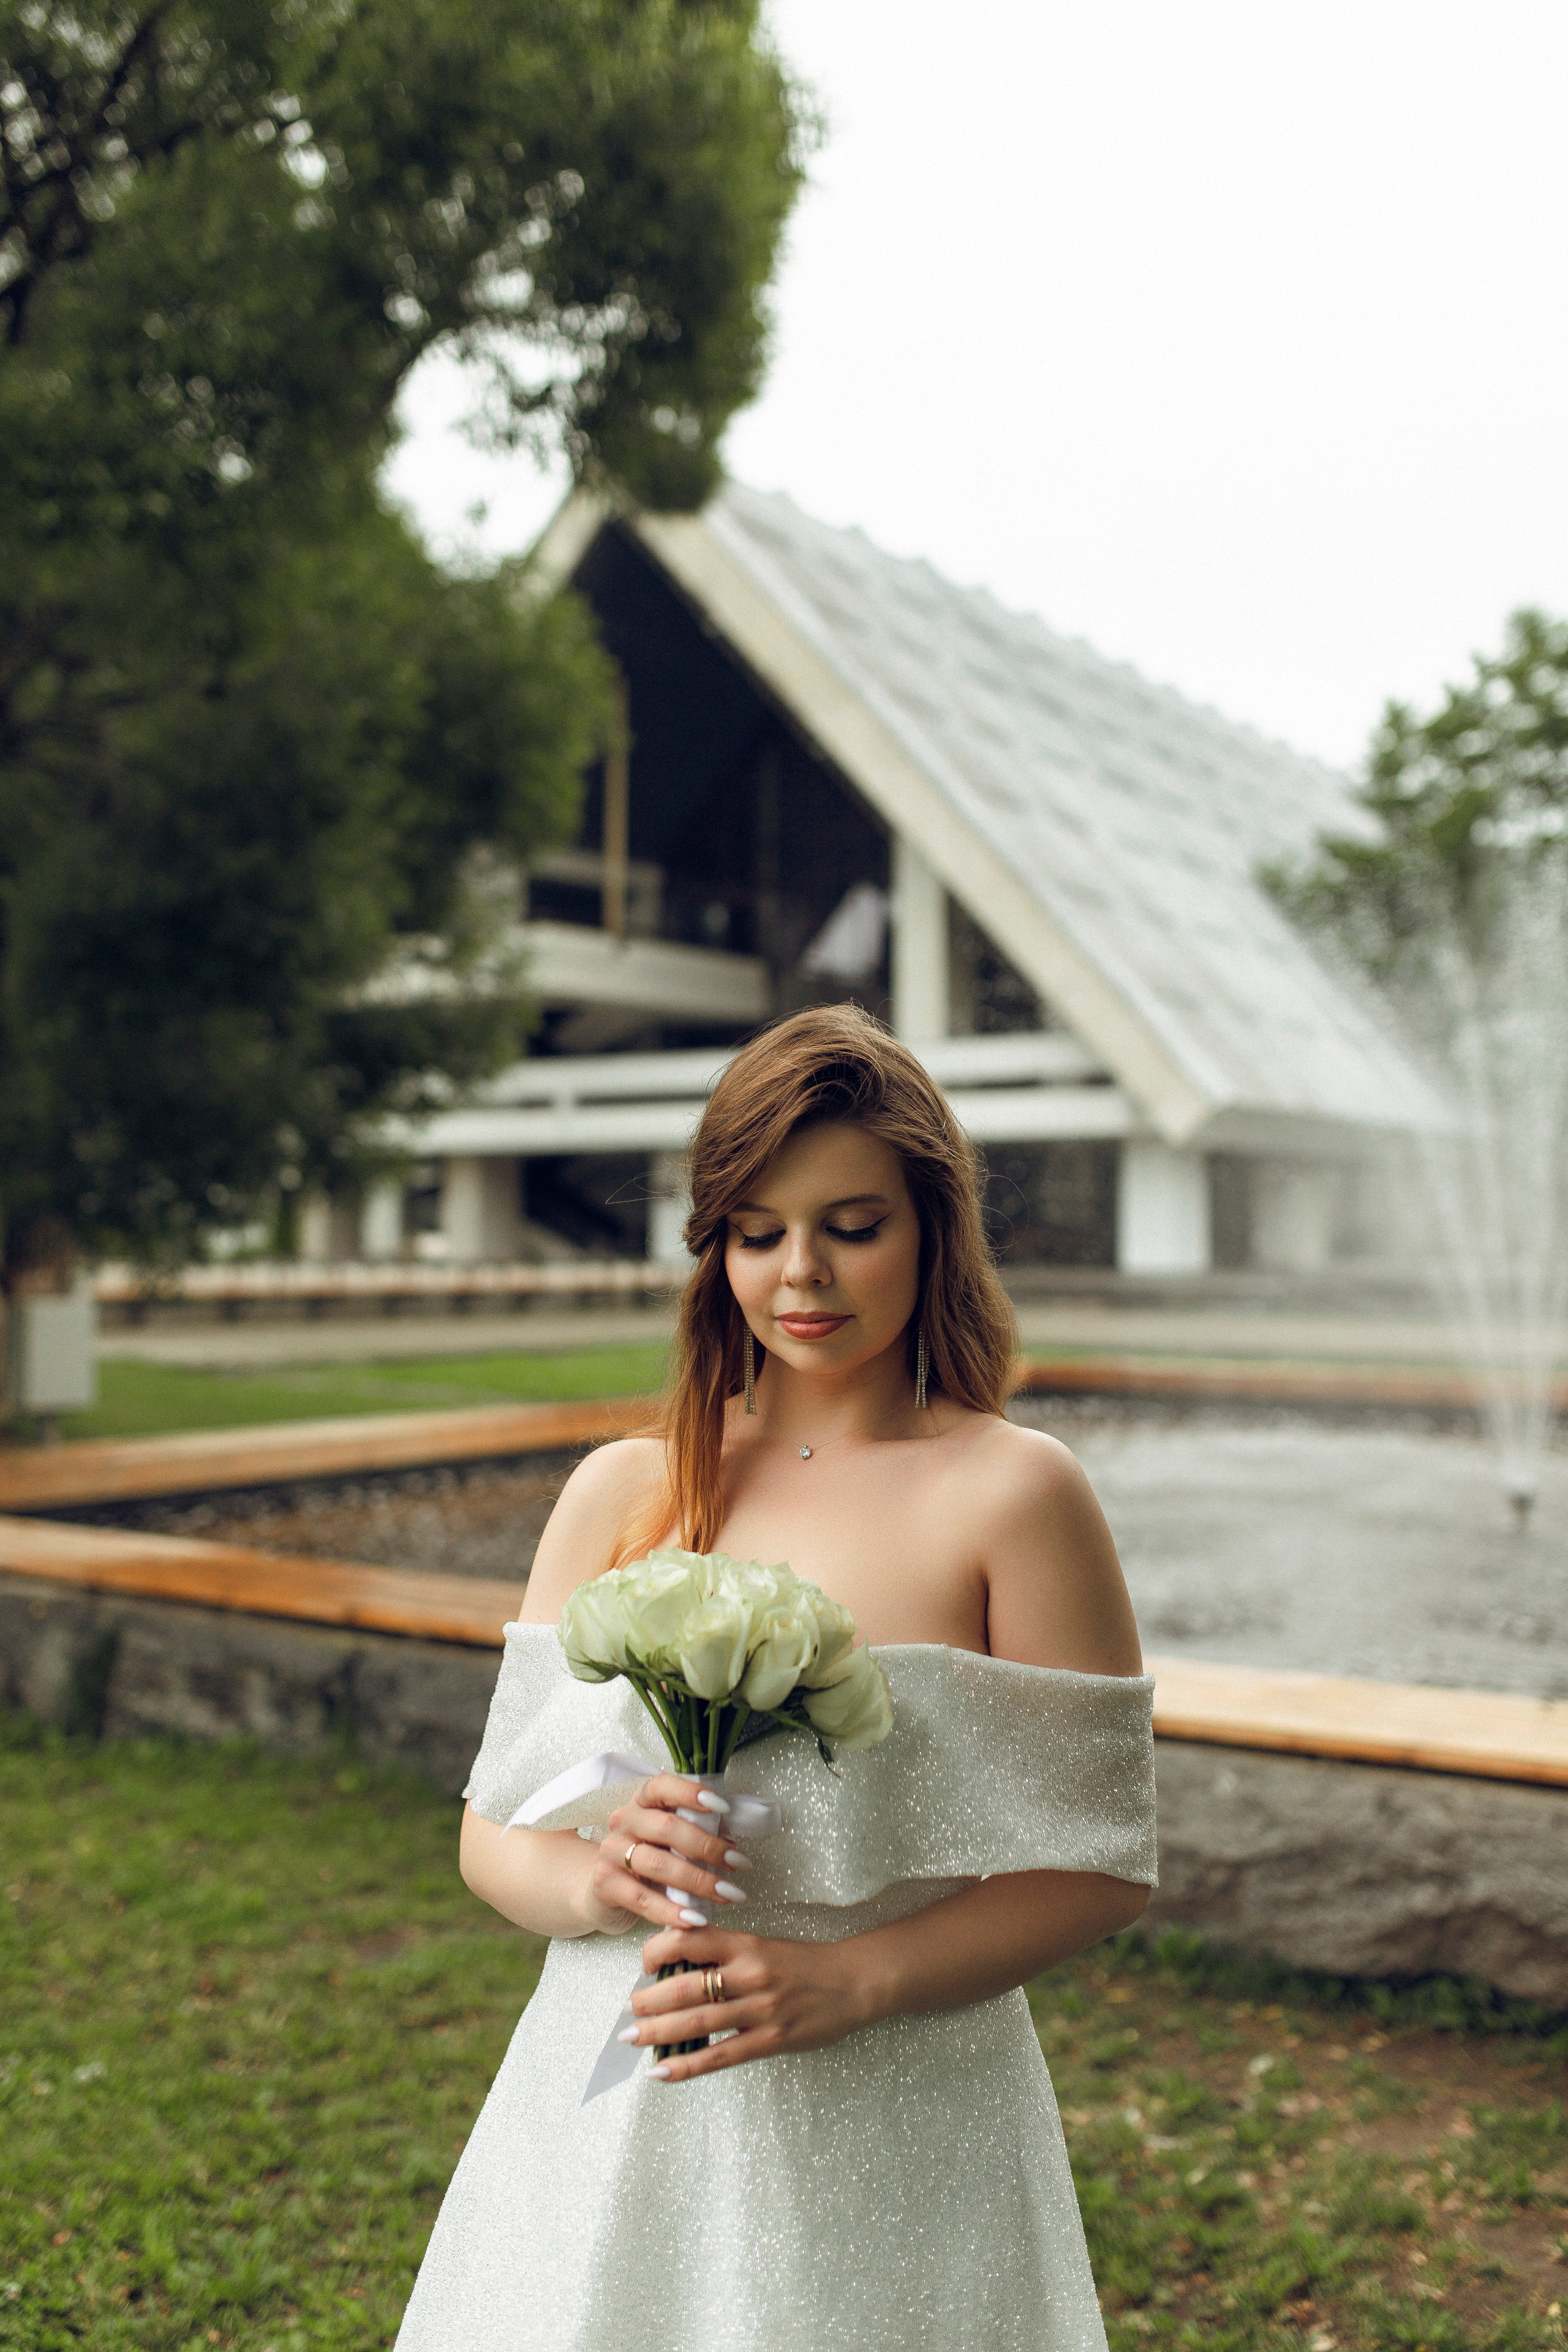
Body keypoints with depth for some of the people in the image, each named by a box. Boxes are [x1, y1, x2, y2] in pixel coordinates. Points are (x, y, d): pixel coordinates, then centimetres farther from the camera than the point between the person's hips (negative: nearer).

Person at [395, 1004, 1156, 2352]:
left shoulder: (1013, 1496, -8)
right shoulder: (620, 1494, 3)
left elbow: (1104, 1862, -8)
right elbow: (492, 1831, 5)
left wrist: (844, 1981, -18)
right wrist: (593, 1877, -15)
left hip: (888, 2142, -3)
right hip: (606, 2128, 3)